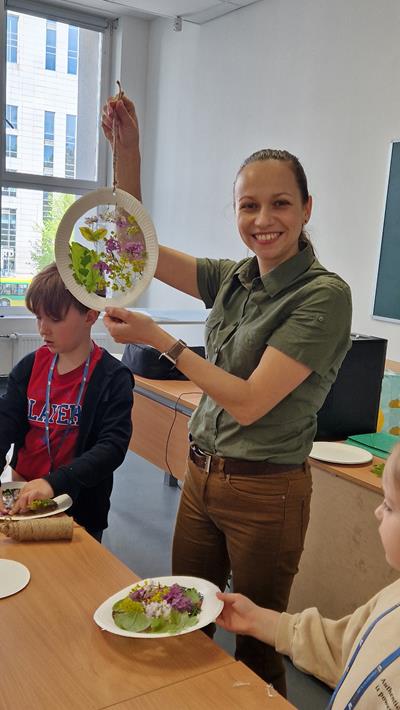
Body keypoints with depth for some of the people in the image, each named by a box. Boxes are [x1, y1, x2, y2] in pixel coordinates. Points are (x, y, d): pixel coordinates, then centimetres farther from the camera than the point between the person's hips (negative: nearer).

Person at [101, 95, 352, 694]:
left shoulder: (324, 295, -17)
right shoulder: (233, 279, 3)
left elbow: (248, 402, -21)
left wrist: (159, 339, -17)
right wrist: (128, 151, -4)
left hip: (264, 491, -6)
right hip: (202, 476, 6)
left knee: (256, 646, 15)